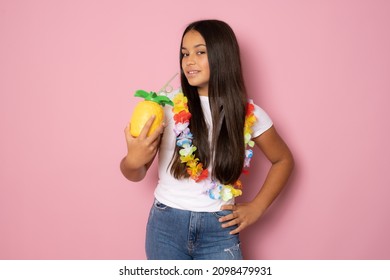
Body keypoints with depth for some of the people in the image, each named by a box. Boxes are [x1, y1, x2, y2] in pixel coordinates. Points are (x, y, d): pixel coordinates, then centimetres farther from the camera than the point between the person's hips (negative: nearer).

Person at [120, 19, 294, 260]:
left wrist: (256, 208, 4)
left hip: (220, 231, 0)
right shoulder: (167, 105, -6)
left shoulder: (248, 114, -2)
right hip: (166, 226, 0)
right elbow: (137, 174, -2)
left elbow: (283, 160, 14)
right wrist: (132, 160, -25)